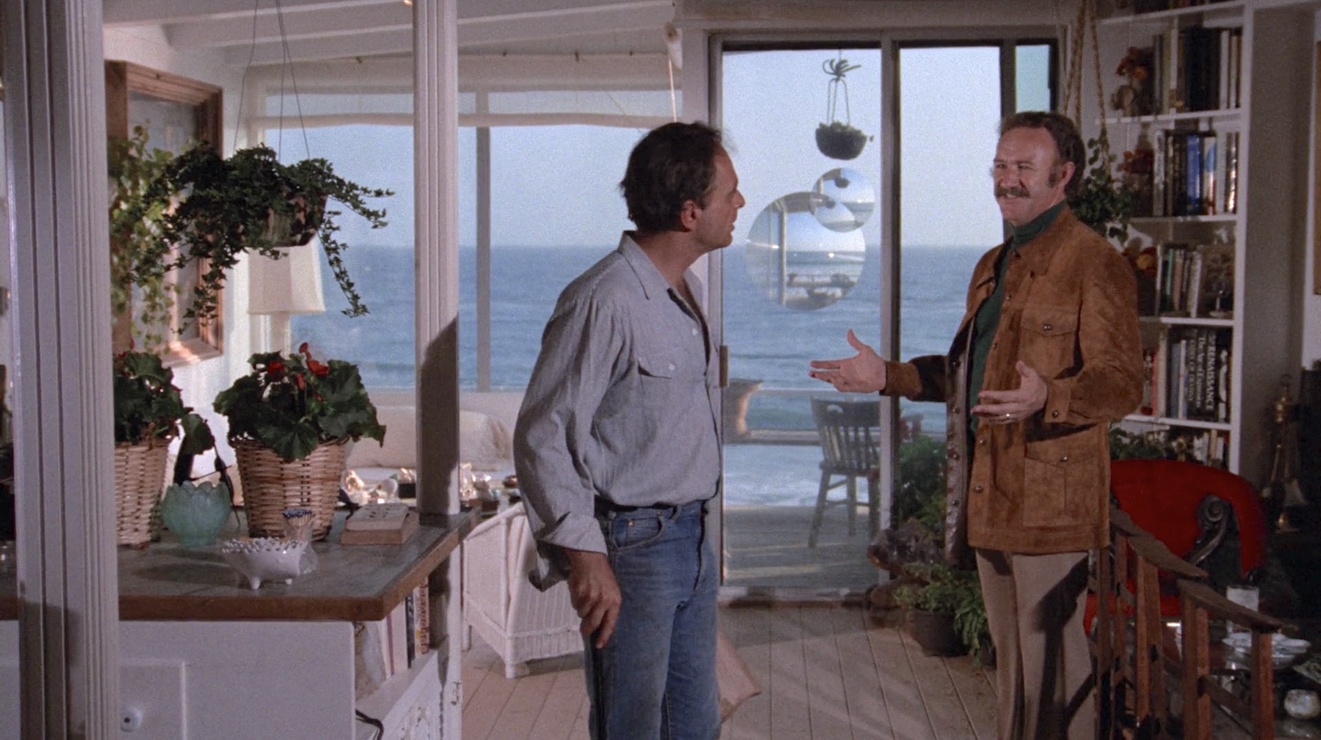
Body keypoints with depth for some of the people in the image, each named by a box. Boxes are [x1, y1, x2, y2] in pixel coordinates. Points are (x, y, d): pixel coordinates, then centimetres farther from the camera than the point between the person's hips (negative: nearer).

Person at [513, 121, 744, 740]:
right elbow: (540, 438, -20)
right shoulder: (603, 301, -19)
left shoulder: (687, 292, 11)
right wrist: (584, 555, -22)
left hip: (693, 537, 9)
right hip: (632, 546, -9)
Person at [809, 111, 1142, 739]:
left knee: (1052, 663, -3)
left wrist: (1046, 397, -37)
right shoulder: (992, 266, 18)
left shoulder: (1095, 264, -10)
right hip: (987, 494, 9)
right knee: (1010, 659, 18)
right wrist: (886, 376, 15)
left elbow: (1121, 380, -19)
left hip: (1050, 496, -9)